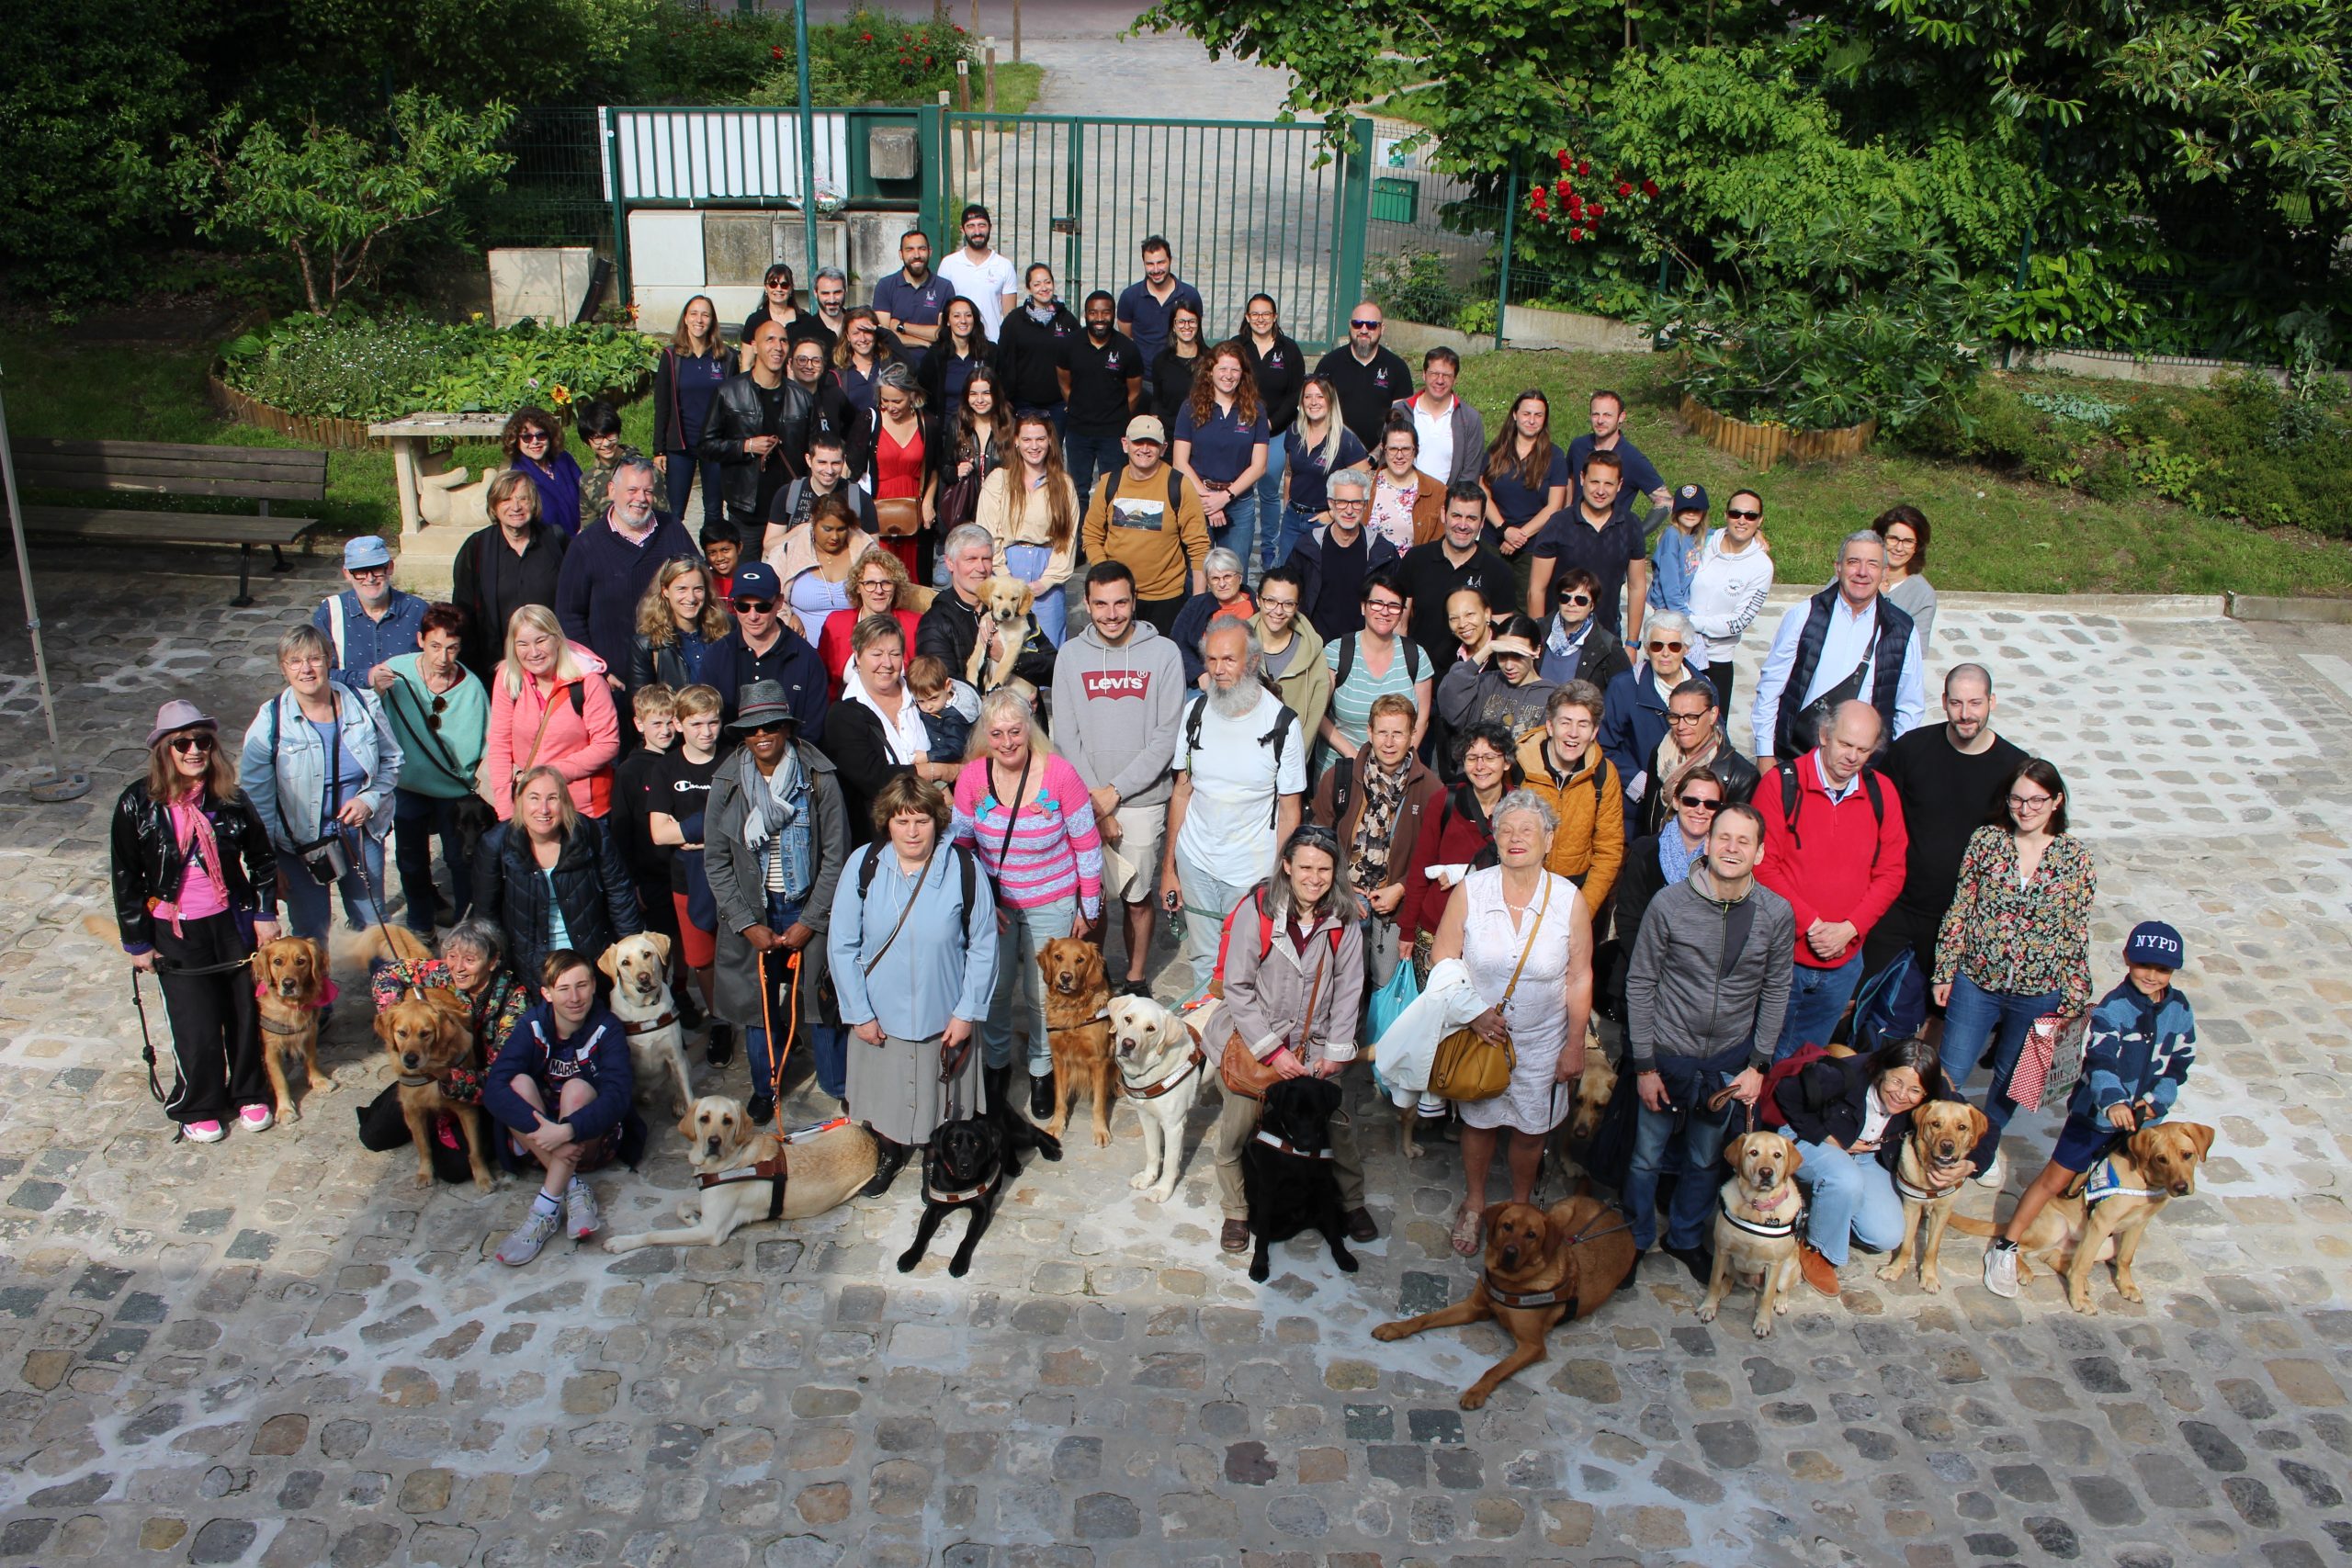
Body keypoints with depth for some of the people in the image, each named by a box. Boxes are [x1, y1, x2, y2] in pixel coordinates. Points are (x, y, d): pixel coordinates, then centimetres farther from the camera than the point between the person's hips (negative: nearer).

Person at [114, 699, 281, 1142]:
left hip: (233, 922, 2)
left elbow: (262, 857, 8)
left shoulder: (230, 799, -4)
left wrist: (265, 914, 4)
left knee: (246, 1011, 11)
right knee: (196, 1026, 1)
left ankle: (250, 1094, 32)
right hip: (175, 933, -2)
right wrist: (137, 942, -3)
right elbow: (126, 878, -4)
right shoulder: (137, 804, -10)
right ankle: (197, 1108, 23)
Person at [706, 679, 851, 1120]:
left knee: (821, 999, 3)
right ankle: (765, 1086, 32)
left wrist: (810, 922, -9)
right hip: (752, 914, 2)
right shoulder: (727, 783, -3)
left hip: (809, 911, -2)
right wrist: (747, 925, -6)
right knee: (758, 1001, 12)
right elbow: (715, 861, 0)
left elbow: (835, 855, -6)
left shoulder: (819, 778, -8)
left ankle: (839, 1085, 24)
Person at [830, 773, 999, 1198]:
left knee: (943, 1098, 15)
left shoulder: (962, 869, -15)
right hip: (880, 1015, 1)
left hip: (943, 1016, -1)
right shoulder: (863, 865, -13)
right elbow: (841, 946, -7)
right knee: (883, 1094, 19)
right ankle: (887, 1154, 47)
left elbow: (983, 947, -7)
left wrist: (967, 1012, -7)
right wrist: (859, 1013, -7)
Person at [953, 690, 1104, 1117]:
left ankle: (1042, 1070, 33)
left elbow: (1087, 846, -9)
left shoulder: (1059, 774, -19)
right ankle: (995, 1062, 40)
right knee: (993, 988, 14)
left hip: (1051, 905, -2)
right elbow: (960, 844, 1)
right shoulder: (972, 777, -12)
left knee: (1041, 993, 9)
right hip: (995, 904, 2)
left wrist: (1088, 909, -4)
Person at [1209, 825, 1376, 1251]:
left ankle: (1351, 1202, 27)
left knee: (1337, 1124, 0)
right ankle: (1236, 1211, 20)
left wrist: (1336, 1051, -3)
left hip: (1315, 1043, 2)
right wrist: (1273, 1050, -14)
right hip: (1256, 1037, -2)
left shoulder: (1345, 919, -7)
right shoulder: (1257, 910, -15)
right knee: (1236, 1128, -5)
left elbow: (1348, 989, 2)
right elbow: (1237, 988, -12)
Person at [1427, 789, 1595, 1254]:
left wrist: (1575, 1045, -2)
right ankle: (1474, 1204, 39)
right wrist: (1472, 1012, -17)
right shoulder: (1470, 891, -11)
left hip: (1542, 1042, 0)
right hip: (1478, 1036, 0)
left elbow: (1579, 979, -4)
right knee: (1478, 1121, 15)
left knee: (1531, 1128, 14)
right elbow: (1442, 960, -6)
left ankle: (1520, 1205, 40)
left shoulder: (1569, 900, -11)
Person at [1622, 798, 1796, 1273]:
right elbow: (1639, 983, -9)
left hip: (1729, 1060, 2)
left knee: (1705, 1160, 20)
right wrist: (1644, 1065, -8)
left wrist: (1758, 1064, 0)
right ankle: (1634, 1239, 35)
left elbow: (1775, 991, 3)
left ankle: (1685, 1238, 43)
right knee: (1647, 1156, 12)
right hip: (1667, 1054, -2)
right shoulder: (1670, 903, -15)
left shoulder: (1777, 913, -9)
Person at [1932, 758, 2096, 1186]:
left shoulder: (2076, 857, -6)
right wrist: (1944, 972, -2)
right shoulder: (1986, 840, -6)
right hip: (1976, 982, -1)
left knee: (2010, 1080, 18)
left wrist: (2072, 1001, -3)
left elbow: (2077, 934, -2)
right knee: (1950, 1075, 3)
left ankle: (1984, 1150, 41)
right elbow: (1959, 909, -1)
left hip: (2037, 994, 1)